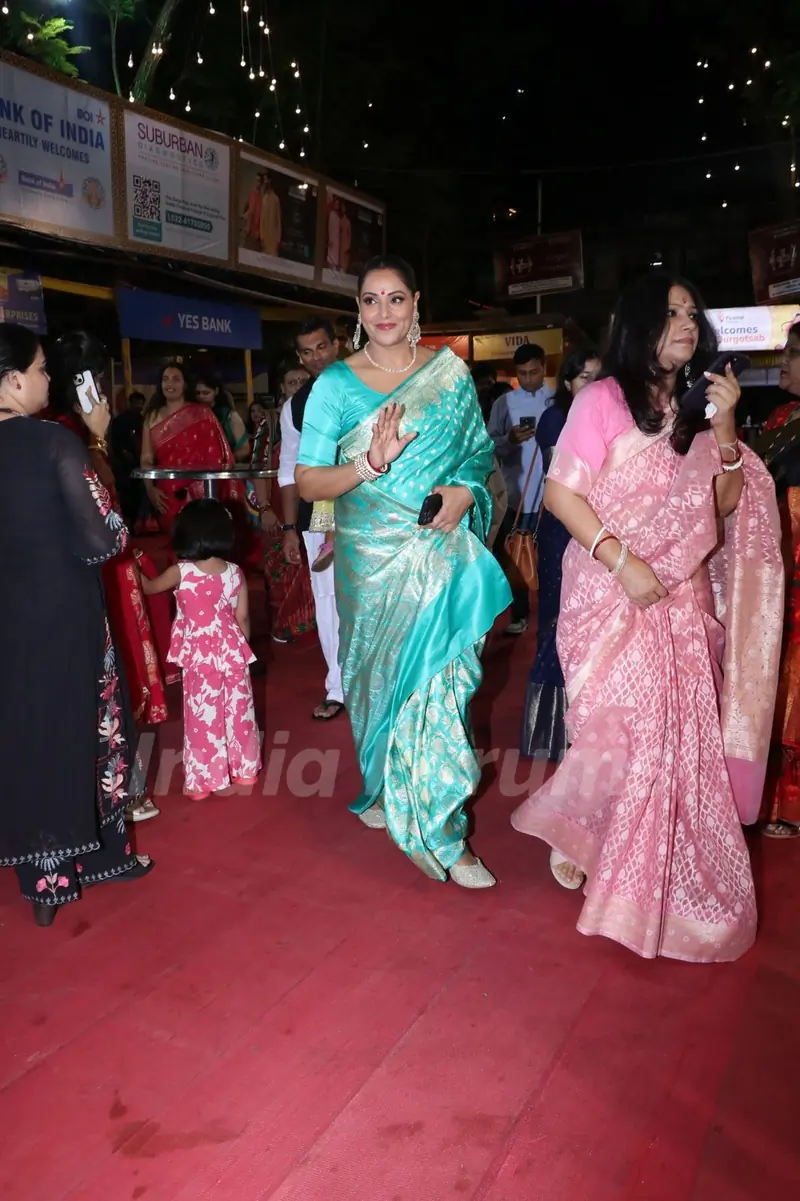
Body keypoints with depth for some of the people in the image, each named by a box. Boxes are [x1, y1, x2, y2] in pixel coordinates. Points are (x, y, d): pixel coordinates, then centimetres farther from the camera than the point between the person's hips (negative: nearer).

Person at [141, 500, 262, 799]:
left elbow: (149, 587, 8)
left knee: (203, 715, 6)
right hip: (231, 652, 3)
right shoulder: (235, 573, -3)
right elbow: (243, 618, 1)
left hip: (199, 656, -3)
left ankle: (204, 780, 16)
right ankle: (244, 770, 29)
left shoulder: (181, 572, -11)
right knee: (238, 712, 15)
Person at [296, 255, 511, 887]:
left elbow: (479, 449, 13)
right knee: (383, 675, 8)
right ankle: (384, 789, 33)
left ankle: (437, 829, 9)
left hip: (443, 551, 1)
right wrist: (371, 462, -20)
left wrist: (466, 488, -9)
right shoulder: (336, 384, 1)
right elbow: (309, 482, -4)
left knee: (440, 679, -4)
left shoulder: (451, 371, 7)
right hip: (373, 556, 0)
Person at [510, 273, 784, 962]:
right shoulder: (605, 398, -5)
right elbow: (561, 493, -11)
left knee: (683, 738, 7)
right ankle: (572, 828, 25)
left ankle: (658, 875, 27)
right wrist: (624, 563, -17)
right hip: (611, 593, -5)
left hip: (684, 598, 5)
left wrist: (725, 431, -6)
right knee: (624, 733, -5)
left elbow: (726, 507, 8)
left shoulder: (698, 406, 12)